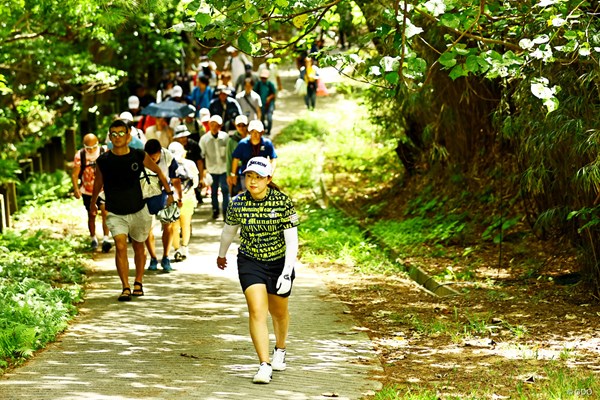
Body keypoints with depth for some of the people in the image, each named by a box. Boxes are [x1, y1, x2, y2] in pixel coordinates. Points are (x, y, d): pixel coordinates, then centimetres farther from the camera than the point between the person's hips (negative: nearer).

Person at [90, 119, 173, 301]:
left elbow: (158, 171, 9)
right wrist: (93, 203, 23)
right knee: (120, 246, -20)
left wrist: (169, 193, 13)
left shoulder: (139, 156, -9)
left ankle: (138, 283, 35)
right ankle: (125, 288, -20)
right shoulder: (103, 161, -9)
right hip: (115, 214, -1)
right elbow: (98, 182, 10)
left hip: (138, 211, 1)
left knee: (139, 248, 15)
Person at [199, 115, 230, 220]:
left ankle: (226, 211, 2)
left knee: (225, 190, -5)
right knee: (214, 191, 11)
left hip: (224, 168, -1)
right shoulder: (204, 138, -3)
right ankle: (215, 210, 24)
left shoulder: (225, 137, -5)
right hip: (212, 169, 1)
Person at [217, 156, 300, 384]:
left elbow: (292, 241, -15)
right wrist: (221, 254, 25)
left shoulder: (283, 202, -17)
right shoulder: (238, 203, -10)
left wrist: (287, 273, -21)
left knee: (278, 312, 18)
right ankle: (265, 365, -18)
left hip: (279, 263, 0)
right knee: (257, 311, -17)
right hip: (250, 262, 0)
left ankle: (280, 350, 47)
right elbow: (228, 231, 10)